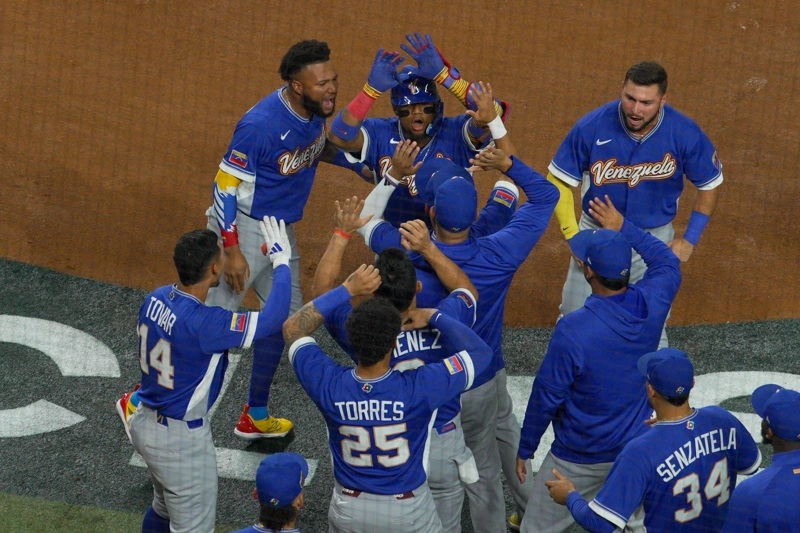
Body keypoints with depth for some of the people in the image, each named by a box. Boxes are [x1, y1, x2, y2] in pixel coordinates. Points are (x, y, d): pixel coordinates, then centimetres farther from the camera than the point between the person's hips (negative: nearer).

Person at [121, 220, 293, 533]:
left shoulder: (156, 298, -6)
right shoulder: (203, 323, -32)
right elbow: (272, 319, -30)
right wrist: (281, 261, -18)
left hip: (145, 422, 9)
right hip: (181, 442, -9)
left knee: (165, 506, 31)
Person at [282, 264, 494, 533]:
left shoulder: (329, 385, -23)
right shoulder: (419, 388, -29)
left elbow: (293, 328, -6)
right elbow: (480, 353, -16)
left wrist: (347, 290, -11)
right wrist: (435, 317, -7)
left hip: (348, 511, 2)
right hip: (408, 511, -2)